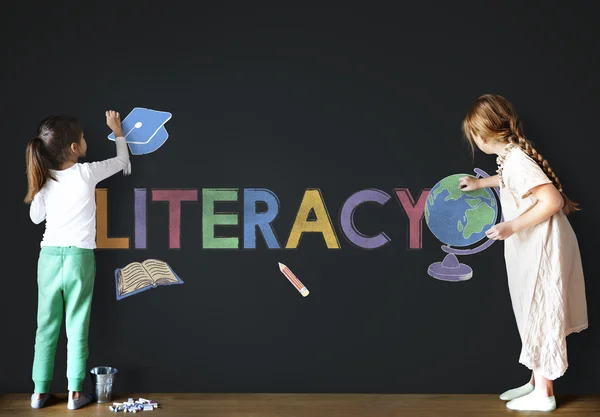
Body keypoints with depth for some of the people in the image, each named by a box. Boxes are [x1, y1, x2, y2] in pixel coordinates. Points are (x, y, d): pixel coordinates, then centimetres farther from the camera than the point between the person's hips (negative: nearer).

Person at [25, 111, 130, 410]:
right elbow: (123, 160, 8)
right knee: (77, 326, 4)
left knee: (46, 326, 10)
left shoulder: (44, 179, 0)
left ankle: (40, 391, 16)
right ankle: (75, 392, 8)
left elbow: (36, 217, 14)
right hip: (79, 257, -3)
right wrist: (117, 131, 23)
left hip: (49, 256, 3)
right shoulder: (87, 173, -10)